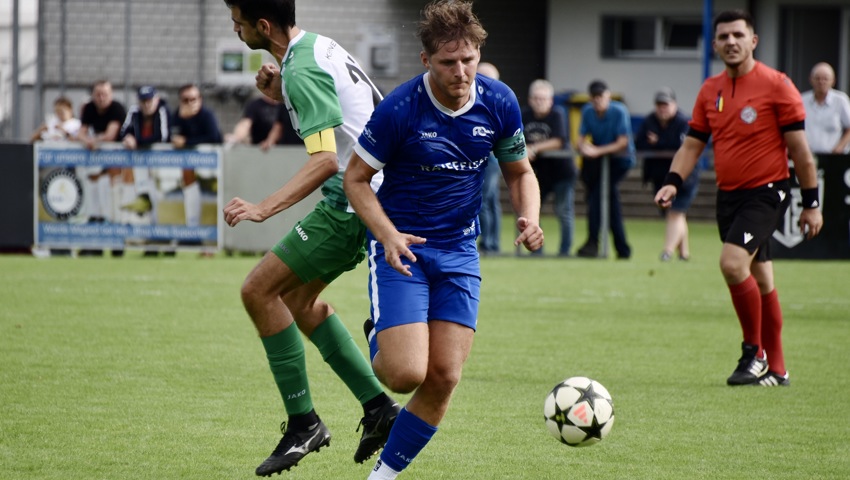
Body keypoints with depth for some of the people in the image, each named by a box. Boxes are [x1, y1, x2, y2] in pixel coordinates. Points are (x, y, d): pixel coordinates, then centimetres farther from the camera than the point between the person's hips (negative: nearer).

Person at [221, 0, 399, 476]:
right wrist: (282, 94, 11)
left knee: (259, 291, -6)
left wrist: (264, 208, -34)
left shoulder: (302, 73, -19)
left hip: (352, 203, -10)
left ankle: (303, 422, -1)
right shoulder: (319, 45, 11)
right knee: (297, 296, 20)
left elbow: (325, 161, -28)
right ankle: (378, 406, 18)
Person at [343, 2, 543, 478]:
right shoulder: (399, 109, -19)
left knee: (443, 378, -5)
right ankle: (378, 342, 21)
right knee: (407, 373, -16)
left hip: (459, 251, 4)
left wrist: (530, 220, -12)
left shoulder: (499, 103, -7)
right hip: (402, 244, -4)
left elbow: (520, 172, 9)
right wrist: (388, 234, -23)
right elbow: (356, 178, -8)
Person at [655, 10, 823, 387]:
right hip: (728, 195, 6)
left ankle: (754, 353, -9)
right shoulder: (710, 91, 9)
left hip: (766, 192, -6)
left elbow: (799, 149, -7)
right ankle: (776, 370, 19)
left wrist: (811, 204, -7)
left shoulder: (776, 85, -8)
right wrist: (673, 183, -7)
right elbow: (692, 145, 11)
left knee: (733, 262, -23)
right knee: (759, 280, 12)